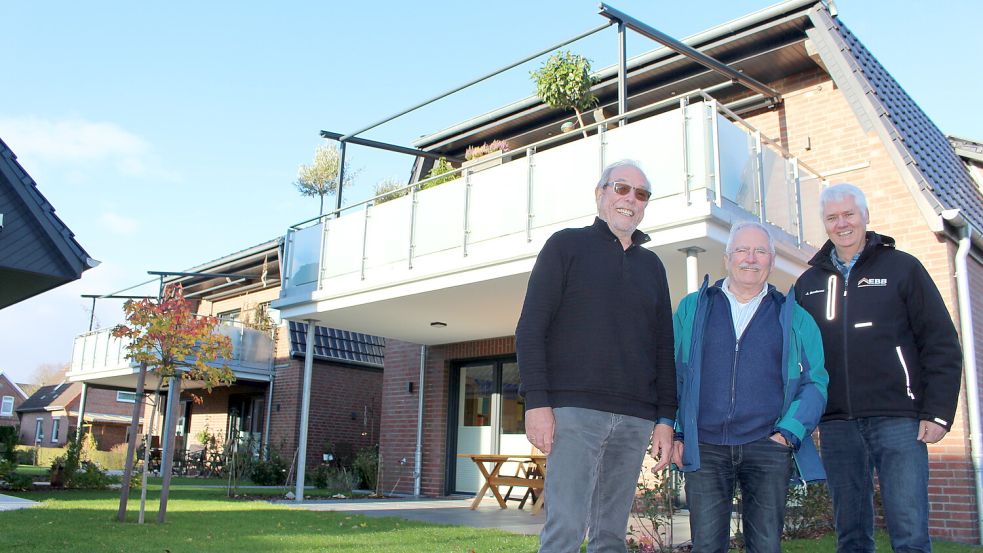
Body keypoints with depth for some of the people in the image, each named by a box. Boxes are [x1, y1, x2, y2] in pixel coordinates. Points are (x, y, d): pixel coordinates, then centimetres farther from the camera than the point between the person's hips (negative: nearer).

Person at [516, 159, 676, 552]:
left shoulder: (652, 265, 20)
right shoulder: (566, 245, 6)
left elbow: (664, 346, 18)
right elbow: (530, 328, -1)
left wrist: (665, 418, 9)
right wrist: (537, 402, -11)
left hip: (635, 418, 5)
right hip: (574, 410, -4)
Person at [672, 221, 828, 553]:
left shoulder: (795, 318, 13)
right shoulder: (692, 308, 12)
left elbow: (815, 382, 8)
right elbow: (672, 374, 11)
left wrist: (790, 431, -6)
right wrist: (672, 432, 1)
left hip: (767, 448, 1)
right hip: (704, 448, 0)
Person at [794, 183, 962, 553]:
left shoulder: (902, 268, 5)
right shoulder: (808, 283, 13)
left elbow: (942, 344, 1)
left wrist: (938, 413, -7)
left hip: (897, 420, -3)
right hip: (836, 425, 3)